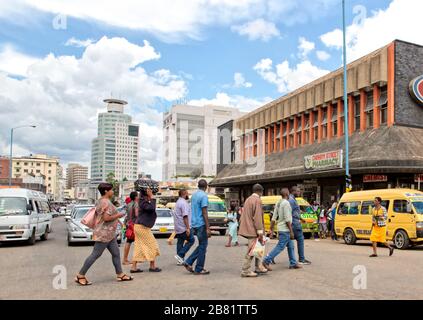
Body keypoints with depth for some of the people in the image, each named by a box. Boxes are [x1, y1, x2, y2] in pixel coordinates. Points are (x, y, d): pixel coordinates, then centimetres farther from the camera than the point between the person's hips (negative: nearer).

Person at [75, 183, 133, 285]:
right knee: (95, 255, -4)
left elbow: (98, 215, 21)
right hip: (104, 234, -11)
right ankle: (80, 276, 5)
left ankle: (120, 274, 18)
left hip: (109, 234, 11)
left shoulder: (101, 201, 14)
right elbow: (106, 218, -26)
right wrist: (118, 215, -13)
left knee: (116, 254, 12)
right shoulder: (106, 202, -18)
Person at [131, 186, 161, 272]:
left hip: (139, 226, 10)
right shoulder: (143, 202, -16)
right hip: (142, 227, -10)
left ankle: (134, 267, 11)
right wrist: (152, 198, -22)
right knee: (152, 245, 1)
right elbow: (152, 208, -29)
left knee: (139, 247, 10)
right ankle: (152, 266, 8)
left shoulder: (145, 202, 15)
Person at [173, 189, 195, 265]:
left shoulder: (178, 202, 19)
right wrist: (187, 228, -23)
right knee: (191, 240, -3)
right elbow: (185, 216, -22)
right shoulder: (183, 203, -15)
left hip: (178, 227, 10)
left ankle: (180, 260, 13)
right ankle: (180, 255, -8)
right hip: (184, 227, -10)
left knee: (180, 242, 10)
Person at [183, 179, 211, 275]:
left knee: (201, 245, 17)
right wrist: (208, 228, -18)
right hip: (201, 224, -8)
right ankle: (199, 269, 7)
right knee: (203, 246, 1)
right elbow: (204, 213, -19)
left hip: (195, 224, 8)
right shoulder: (204, 196, -15)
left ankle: (189, 262, 12)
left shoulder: (193, 195, 12)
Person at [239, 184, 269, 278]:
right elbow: (257, 218, -19)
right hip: (253, 230, -10)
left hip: (248, 228, 10)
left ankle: (259, 268, 23)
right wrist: (260, 232, -18)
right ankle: (245, 271, -1)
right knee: (251, 251, -5)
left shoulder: (248, 199, 16)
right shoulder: (257, 200, -13)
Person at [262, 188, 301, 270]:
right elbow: (287, 219, -21)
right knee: (280, 247, -7)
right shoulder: (286, 203, -16)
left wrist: (271, 230, 11)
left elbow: (273, 218, 10)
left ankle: (293, 263, 21)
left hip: (281, 229, 10)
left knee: (291, 246, 16)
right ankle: (266, 261, -6)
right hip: (285, 229, -10)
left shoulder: (278, 203, 11)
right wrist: (291, 231, -17)